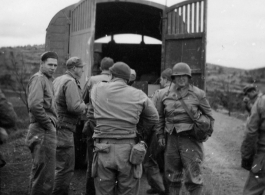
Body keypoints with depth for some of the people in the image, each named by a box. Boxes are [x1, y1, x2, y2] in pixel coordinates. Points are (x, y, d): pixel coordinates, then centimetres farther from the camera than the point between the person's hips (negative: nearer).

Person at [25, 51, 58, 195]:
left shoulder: (48, 79, 19)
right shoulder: (38, 78, -10)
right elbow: (34, 104, -24)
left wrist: (51, 123, 11)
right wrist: (48, 124, -16)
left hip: (48, 130, 10)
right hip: (43, 131, -10)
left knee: (40, 173, 17)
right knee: (44, 174, -7)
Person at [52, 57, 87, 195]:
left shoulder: (58, 80, 17)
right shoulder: (71, 82, -13)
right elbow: (74, 107, -23)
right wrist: (85, 107, -2)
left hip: (56, 125, 10)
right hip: (63, 128, -10)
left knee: (61, 165, 18)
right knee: (66, 168, -6)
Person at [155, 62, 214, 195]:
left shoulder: (198, 94, -1)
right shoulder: (163, 94, 5)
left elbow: (208, 114, 9)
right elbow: (159, 116, 12)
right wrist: (160, 134, 7)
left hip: (191, 138, -3)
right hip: (171, 139, 3)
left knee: (193, 176, -5)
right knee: (172, 175, 12)